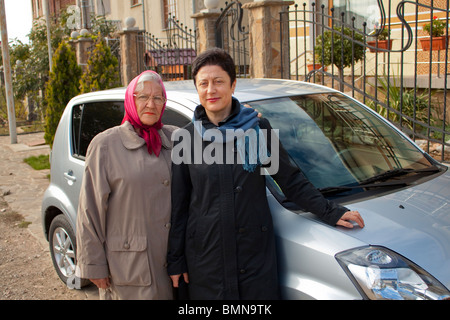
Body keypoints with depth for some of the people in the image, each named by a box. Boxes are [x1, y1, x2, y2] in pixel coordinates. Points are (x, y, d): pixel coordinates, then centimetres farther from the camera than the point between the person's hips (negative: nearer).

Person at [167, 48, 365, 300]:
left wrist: (331, 212, -1)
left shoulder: (257, 127, -2)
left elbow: (291, 180, 5)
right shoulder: (186, 138, -1)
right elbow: (179, 205, 3)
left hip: (257, 255, 0)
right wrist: (175, 260, 4)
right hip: (205, 257, 0)